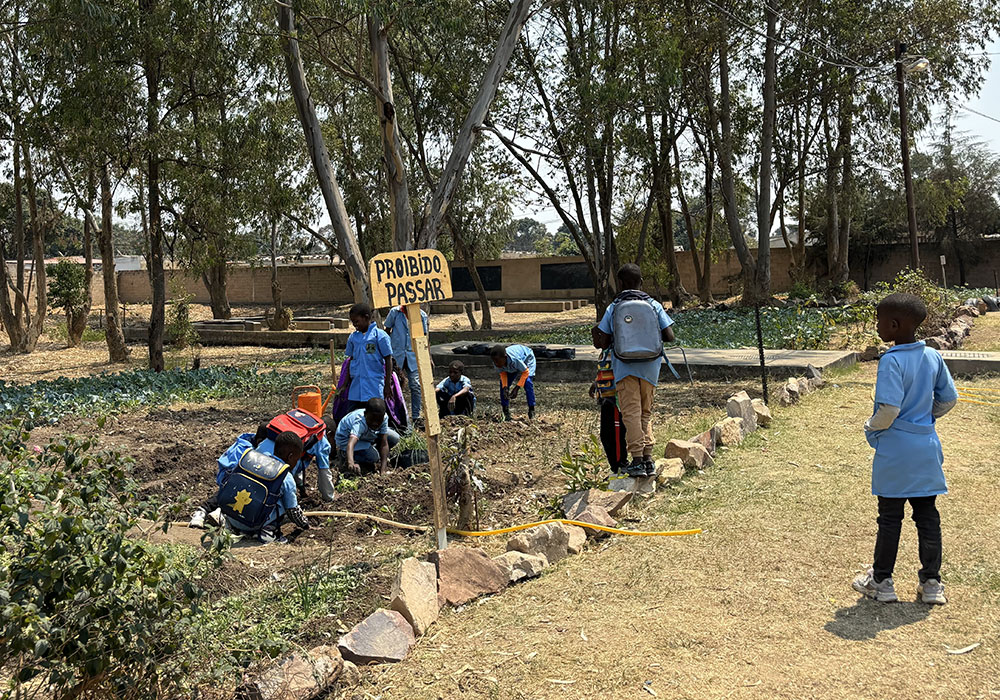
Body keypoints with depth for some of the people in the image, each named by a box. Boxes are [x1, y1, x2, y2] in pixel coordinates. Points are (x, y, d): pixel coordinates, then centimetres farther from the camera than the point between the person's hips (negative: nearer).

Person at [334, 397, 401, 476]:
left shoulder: (384, 418, -25)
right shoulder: (360, 423, -42)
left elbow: (384, 444, -24)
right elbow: (351, 444, -57)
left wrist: (383, 471, -30)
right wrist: (351, 463, -77)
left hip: (366, 435, 6)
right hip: (347, 439, -6)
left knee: (394, 438, -12)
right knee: (372, 456, -29)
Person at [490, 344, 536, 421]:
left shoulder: (514, 359, -46)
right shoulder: (496, 363, -32)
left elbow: (526, 372, -32)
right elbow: (503, 373, -14)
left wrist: (516, 388, -37)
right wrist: (505, 387, -30)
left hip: (527, 359, -5)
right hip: (510, 366, 5)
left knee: (527, 381, -26)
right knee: (503, 383, -11)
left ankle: (531, 411, -14)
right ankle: (506, 412, -1)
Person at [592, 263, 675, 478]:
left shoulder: (613, 308, 0)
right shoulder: (654, 305, 2)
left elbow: (603, 343, 0)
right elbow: (670, 337, 0)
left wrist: (596, 337, 22)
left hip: (624, 367, -2)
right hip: (649, 367, 2)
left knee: (631, 413, -1)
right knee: (646, 412, 13)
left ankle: (637, 460, -10)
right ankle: (648, 459, 6)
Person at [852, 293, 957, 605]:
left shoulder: (891, 361, -19)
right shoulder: (933, 356, 2)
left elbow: (889, 408, -23)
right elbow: (949, 399, 8)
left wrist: (871, 427, -5)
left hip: (895, 450, -6)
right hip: (926, 447, 6)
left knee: (890, 516, 5)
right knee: (928, 515, 13)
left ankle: (881, 581, 17)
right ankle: (931, 582, 20)